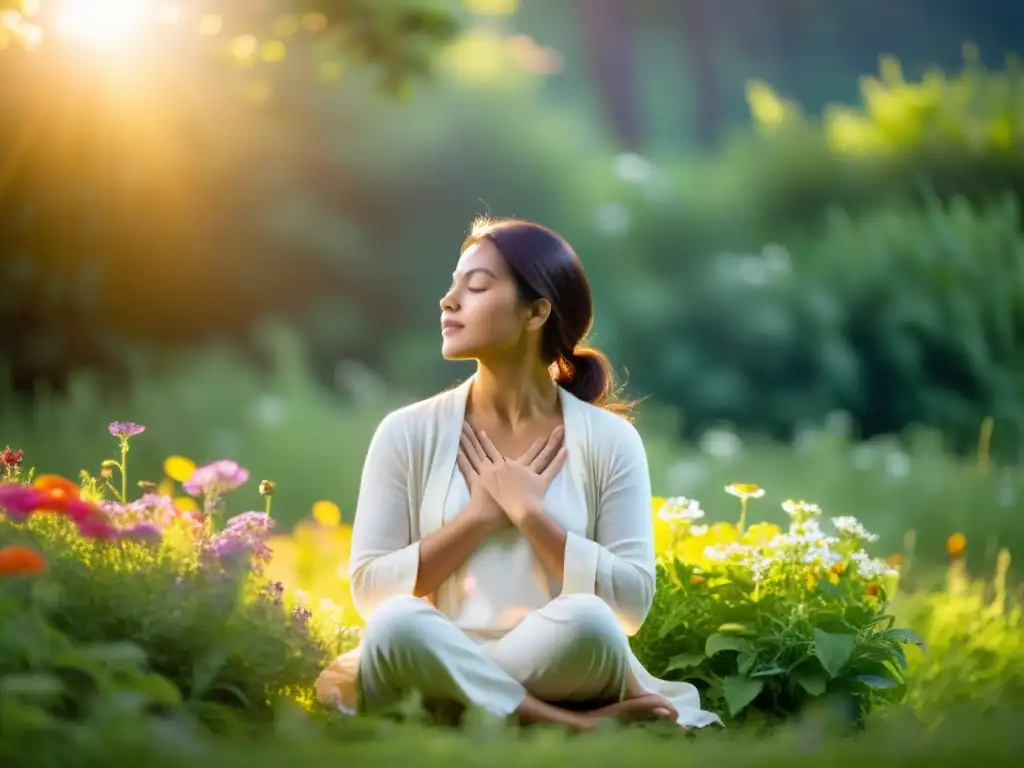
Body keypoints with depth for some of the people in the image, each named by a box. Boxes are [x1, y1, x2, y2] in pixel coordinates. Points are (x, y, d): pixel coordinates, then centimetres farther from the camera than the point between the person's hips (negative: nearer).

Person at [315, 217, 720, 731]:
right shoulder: (409, 433, 4)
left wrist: (527, 512, -11)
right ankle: (579, 725, -24)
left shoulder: (609, 439, 2)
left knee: (587, 619, -35)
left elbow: (632, 601, -5)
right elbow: (369, 590, -1)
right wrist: (482, 515, -9)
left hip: (562, 670, -1)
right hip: (441, 664, 2)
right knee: (397, 623, -34)